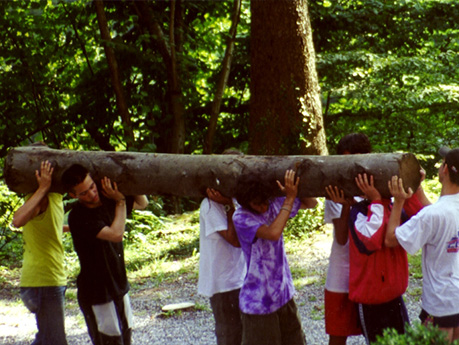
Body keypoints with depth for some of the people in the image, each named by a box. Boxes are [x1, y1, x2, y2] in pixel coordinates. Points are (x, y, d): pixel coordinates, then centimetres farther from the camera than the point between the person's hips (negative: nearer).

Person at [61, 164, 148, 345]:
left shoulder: (107, 200, 2)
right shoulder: (78, 217, -22)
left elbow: (142, 204, 18)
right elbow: (116, 234, -31)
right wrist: (120, 201, -18)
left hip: (119, 289, 8)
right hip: (97, 295, -8)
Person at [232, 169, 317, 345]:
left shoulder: (274, 206, 0)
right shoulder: (241, 218, -17)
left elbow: (311, 203, 11)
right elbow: (273, 233, -31)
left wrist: (296, 188, -8)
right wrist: (290, 198, -25)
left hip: (284, 295, 6)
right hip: (258, 302, -6)